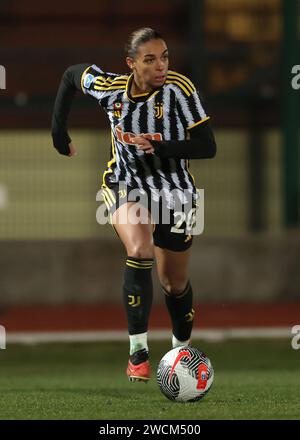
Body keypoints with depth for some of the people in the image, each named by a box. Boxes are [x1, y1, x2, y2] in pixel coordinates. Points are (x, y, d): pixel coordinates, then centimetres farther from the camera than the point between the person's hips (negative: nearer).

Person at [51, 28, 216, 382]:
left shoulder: (179, 88, -20)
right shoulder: (109, 87, -14)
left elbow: (207, 147, -19)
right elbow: (70, 75, 8)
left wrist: (159, 147, -31)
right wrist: (59, 131, 9)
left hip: (175, 190, 1)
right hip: (126, 185, -1)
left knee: (175, 283, 13)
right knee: (140, 251, -31)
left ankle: (182, 349, 43)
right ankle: (137, 352, -26)